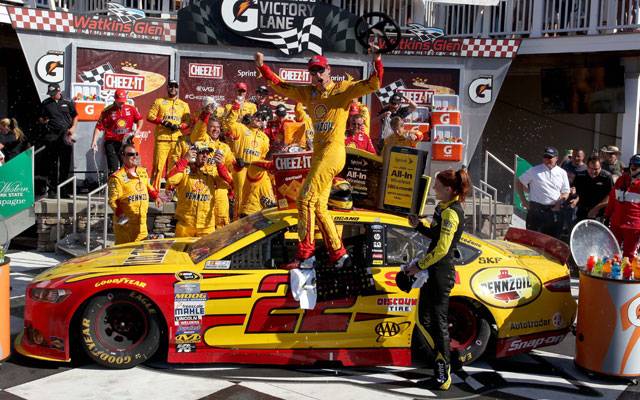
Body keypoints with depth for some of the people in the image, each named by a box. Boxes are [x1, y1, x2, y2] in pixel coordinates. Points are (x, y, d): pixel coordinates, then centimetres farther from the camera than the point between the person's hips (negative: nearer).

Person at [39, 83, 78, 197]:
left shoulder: (68, 102, 10)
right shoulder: (45, 103, 10)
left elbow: (75, 116, 16)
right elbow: (40, 118, 17)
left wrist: (73, 128, 0)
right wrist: (44, 121, -6)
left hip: (66, 135, 0)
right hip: (51, 136, 0)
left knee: (65, 164, 3)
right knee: (52, 164, -2)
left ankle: (63, 189, 11)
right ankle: (52, 189, 5)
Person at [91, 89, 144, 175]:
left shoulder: (132, 108, 4)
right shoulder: (107, 111, -5)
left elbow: (139, 119, 15)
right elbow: (99, 127, -4)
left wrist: (138, 130, -3)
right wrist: (94, 141, -13)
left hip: (126, 142, 3)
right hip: (111, 143, -3)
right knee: (113, 169, -7)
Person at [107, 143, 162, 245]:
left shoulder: (143, 172, 14)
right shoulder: (117, 177, -7)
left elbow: (148, 187, 29)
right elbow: (113, 199, -12)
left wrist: (156, 197, 9)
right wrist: (119, 213, -27)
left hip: (142, 221, 6)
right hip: (125, 221, -6)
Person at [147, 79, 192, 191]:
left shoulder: (184, 105, 20)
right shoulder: (159, 101, 14)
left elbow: (188, 121, 12)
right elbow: (150, 116, 5)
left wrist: (179, 126, -8)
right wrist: (163, 122, -9)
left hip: (177, 139, 2)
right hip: (162, 138, -2)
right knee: (158, 164, -9)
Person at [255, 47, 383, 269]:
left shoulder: (343, 89, 1)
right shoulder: (308, 93, 18)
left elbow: (373, 85, -7)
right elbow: (281, 86, 23)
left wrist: (377, 62, -21)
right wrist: (262, 67, 14)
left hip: (333, 151, -8)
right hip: (319, 154, 8)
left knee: (306, 199, -12)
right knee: (319, 206, 7)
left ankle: (304, 255, -8)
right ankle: (338, 255, 14)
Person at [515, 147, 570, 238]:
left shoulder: (562, 173, 10)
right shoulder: (534, 171, 3)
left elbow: (566, 192, 15)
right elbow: (518, 183, 10)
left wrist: (559, 203, -5)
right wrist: (523, 200, 3)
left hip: (554, 210, 2)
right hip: (536, 209, -2)